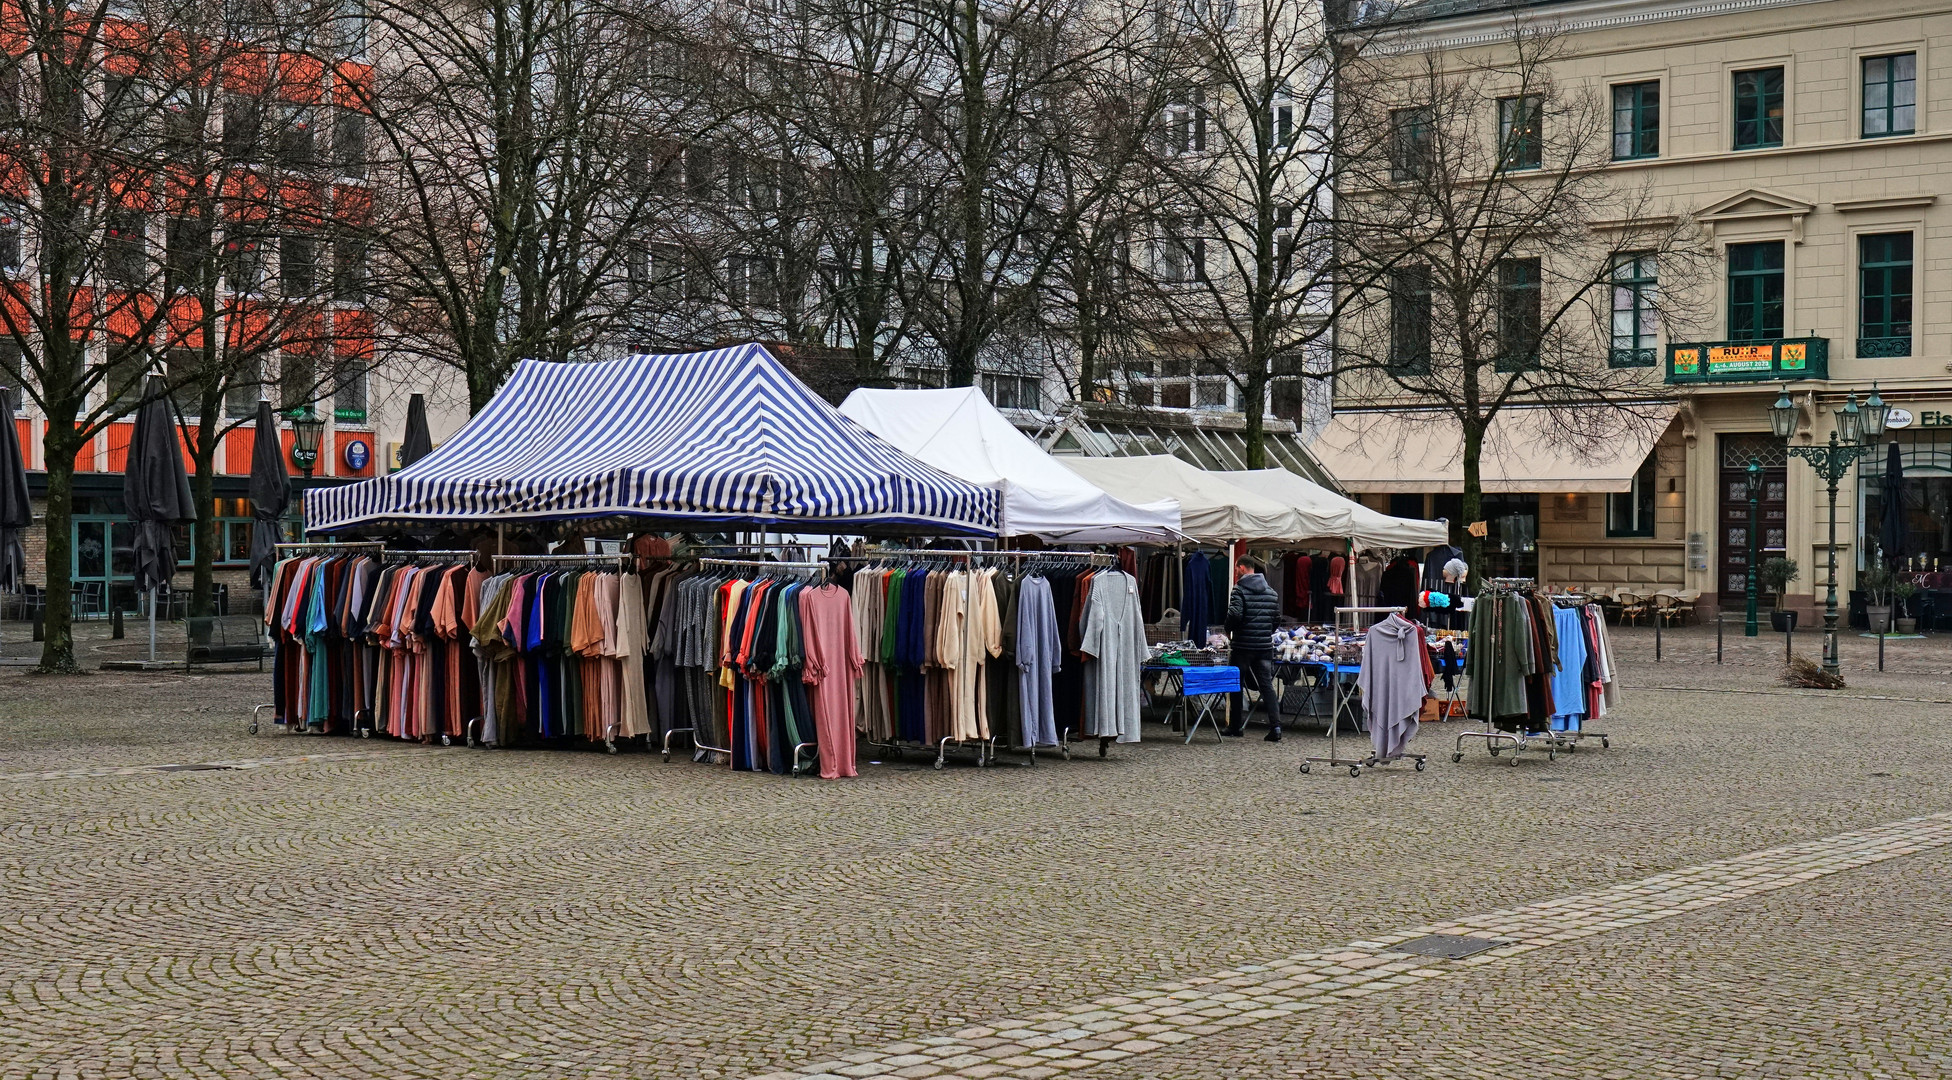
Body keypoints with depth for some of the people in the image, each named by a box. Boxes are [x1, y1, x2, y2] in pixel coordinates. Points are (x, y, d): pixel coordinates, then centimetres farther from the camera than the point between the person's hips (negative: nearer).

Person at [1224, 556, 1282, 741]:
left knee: (1237, 685, 8)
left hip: (1243, 644, -5)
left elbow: (1234, 614, -21)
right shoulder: (1271, 591, 9)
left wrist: (1228, 630, -3)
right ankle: (1275, 726, -9)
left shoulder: (1240, 589, -10)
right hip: (1265, 645, 5)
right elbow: (1277, 617, 11)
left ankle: (1236, 727, 13)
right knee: (1267, 685, 3)